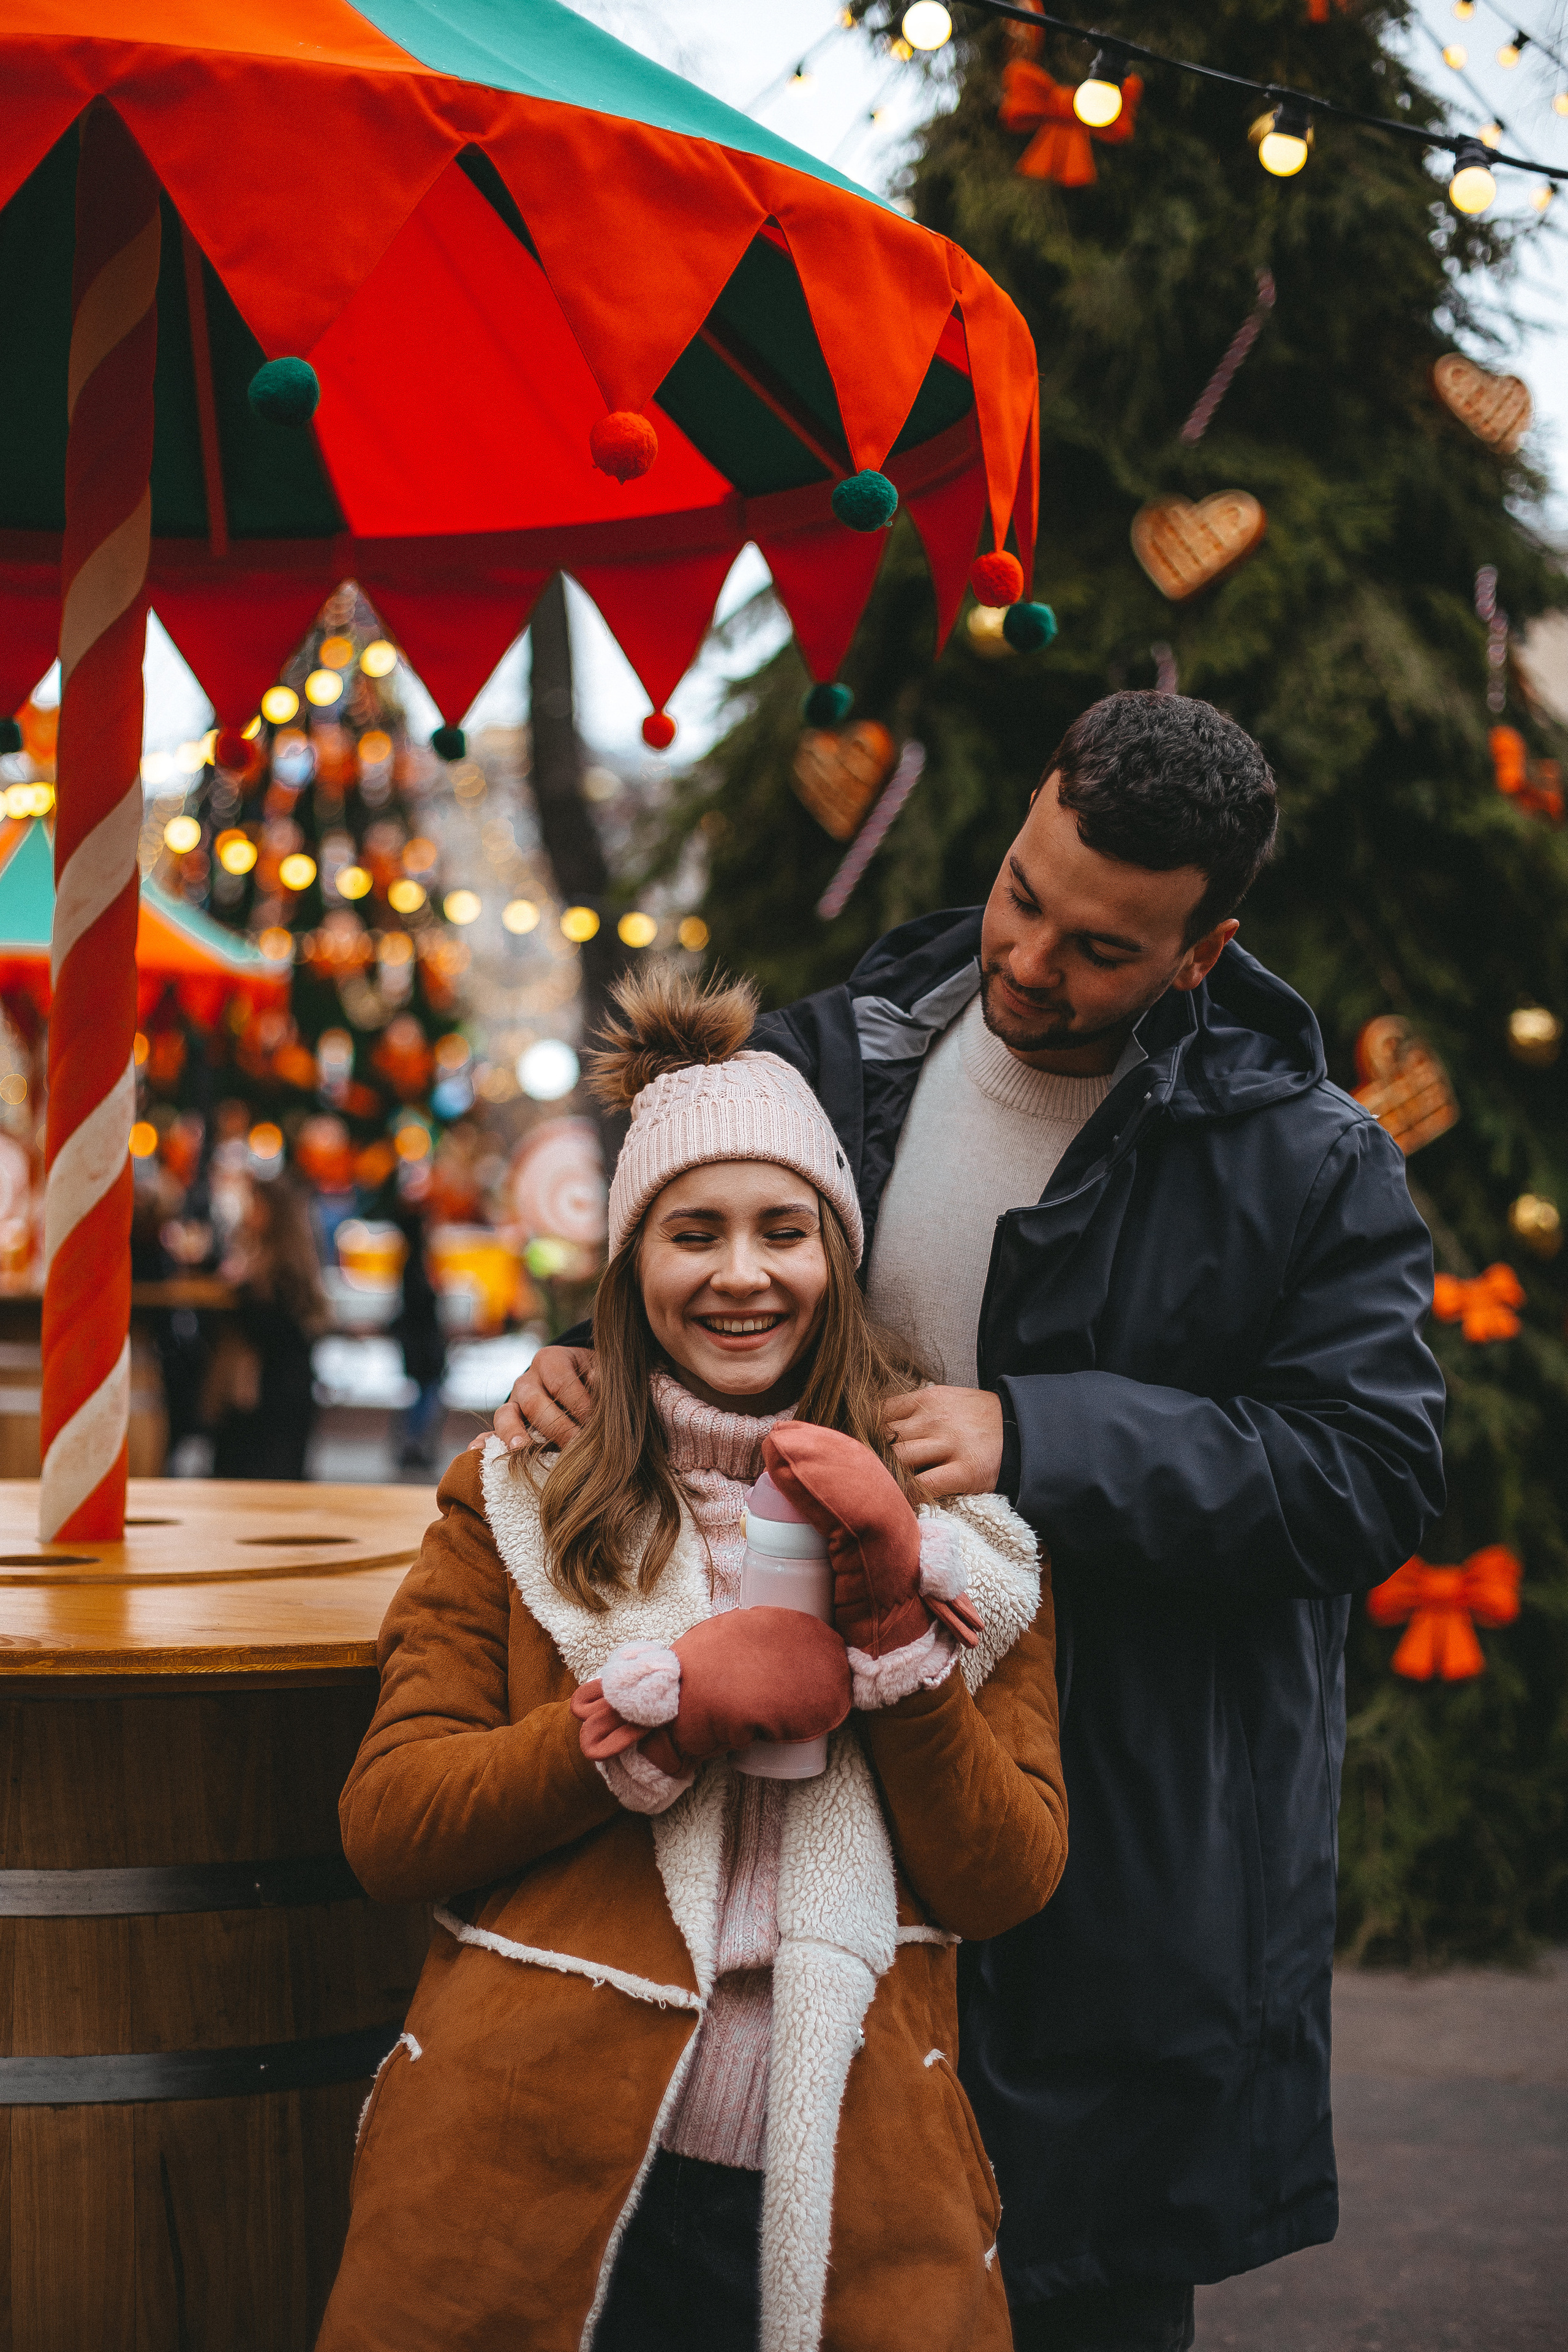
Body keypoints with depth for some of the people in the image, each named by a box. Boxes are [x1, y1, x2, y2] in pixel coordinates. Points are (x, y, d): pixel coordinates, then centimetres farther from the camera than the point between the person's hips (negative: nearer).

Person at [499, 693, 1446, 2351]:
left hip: (1138, 1828, -3)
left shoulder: (1306, 1165, -8)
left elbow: (1370, 1472, -16)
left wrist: (1037, 1437, -24)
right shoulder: (829, 1064, 3)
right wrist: (589, 1361, -8)